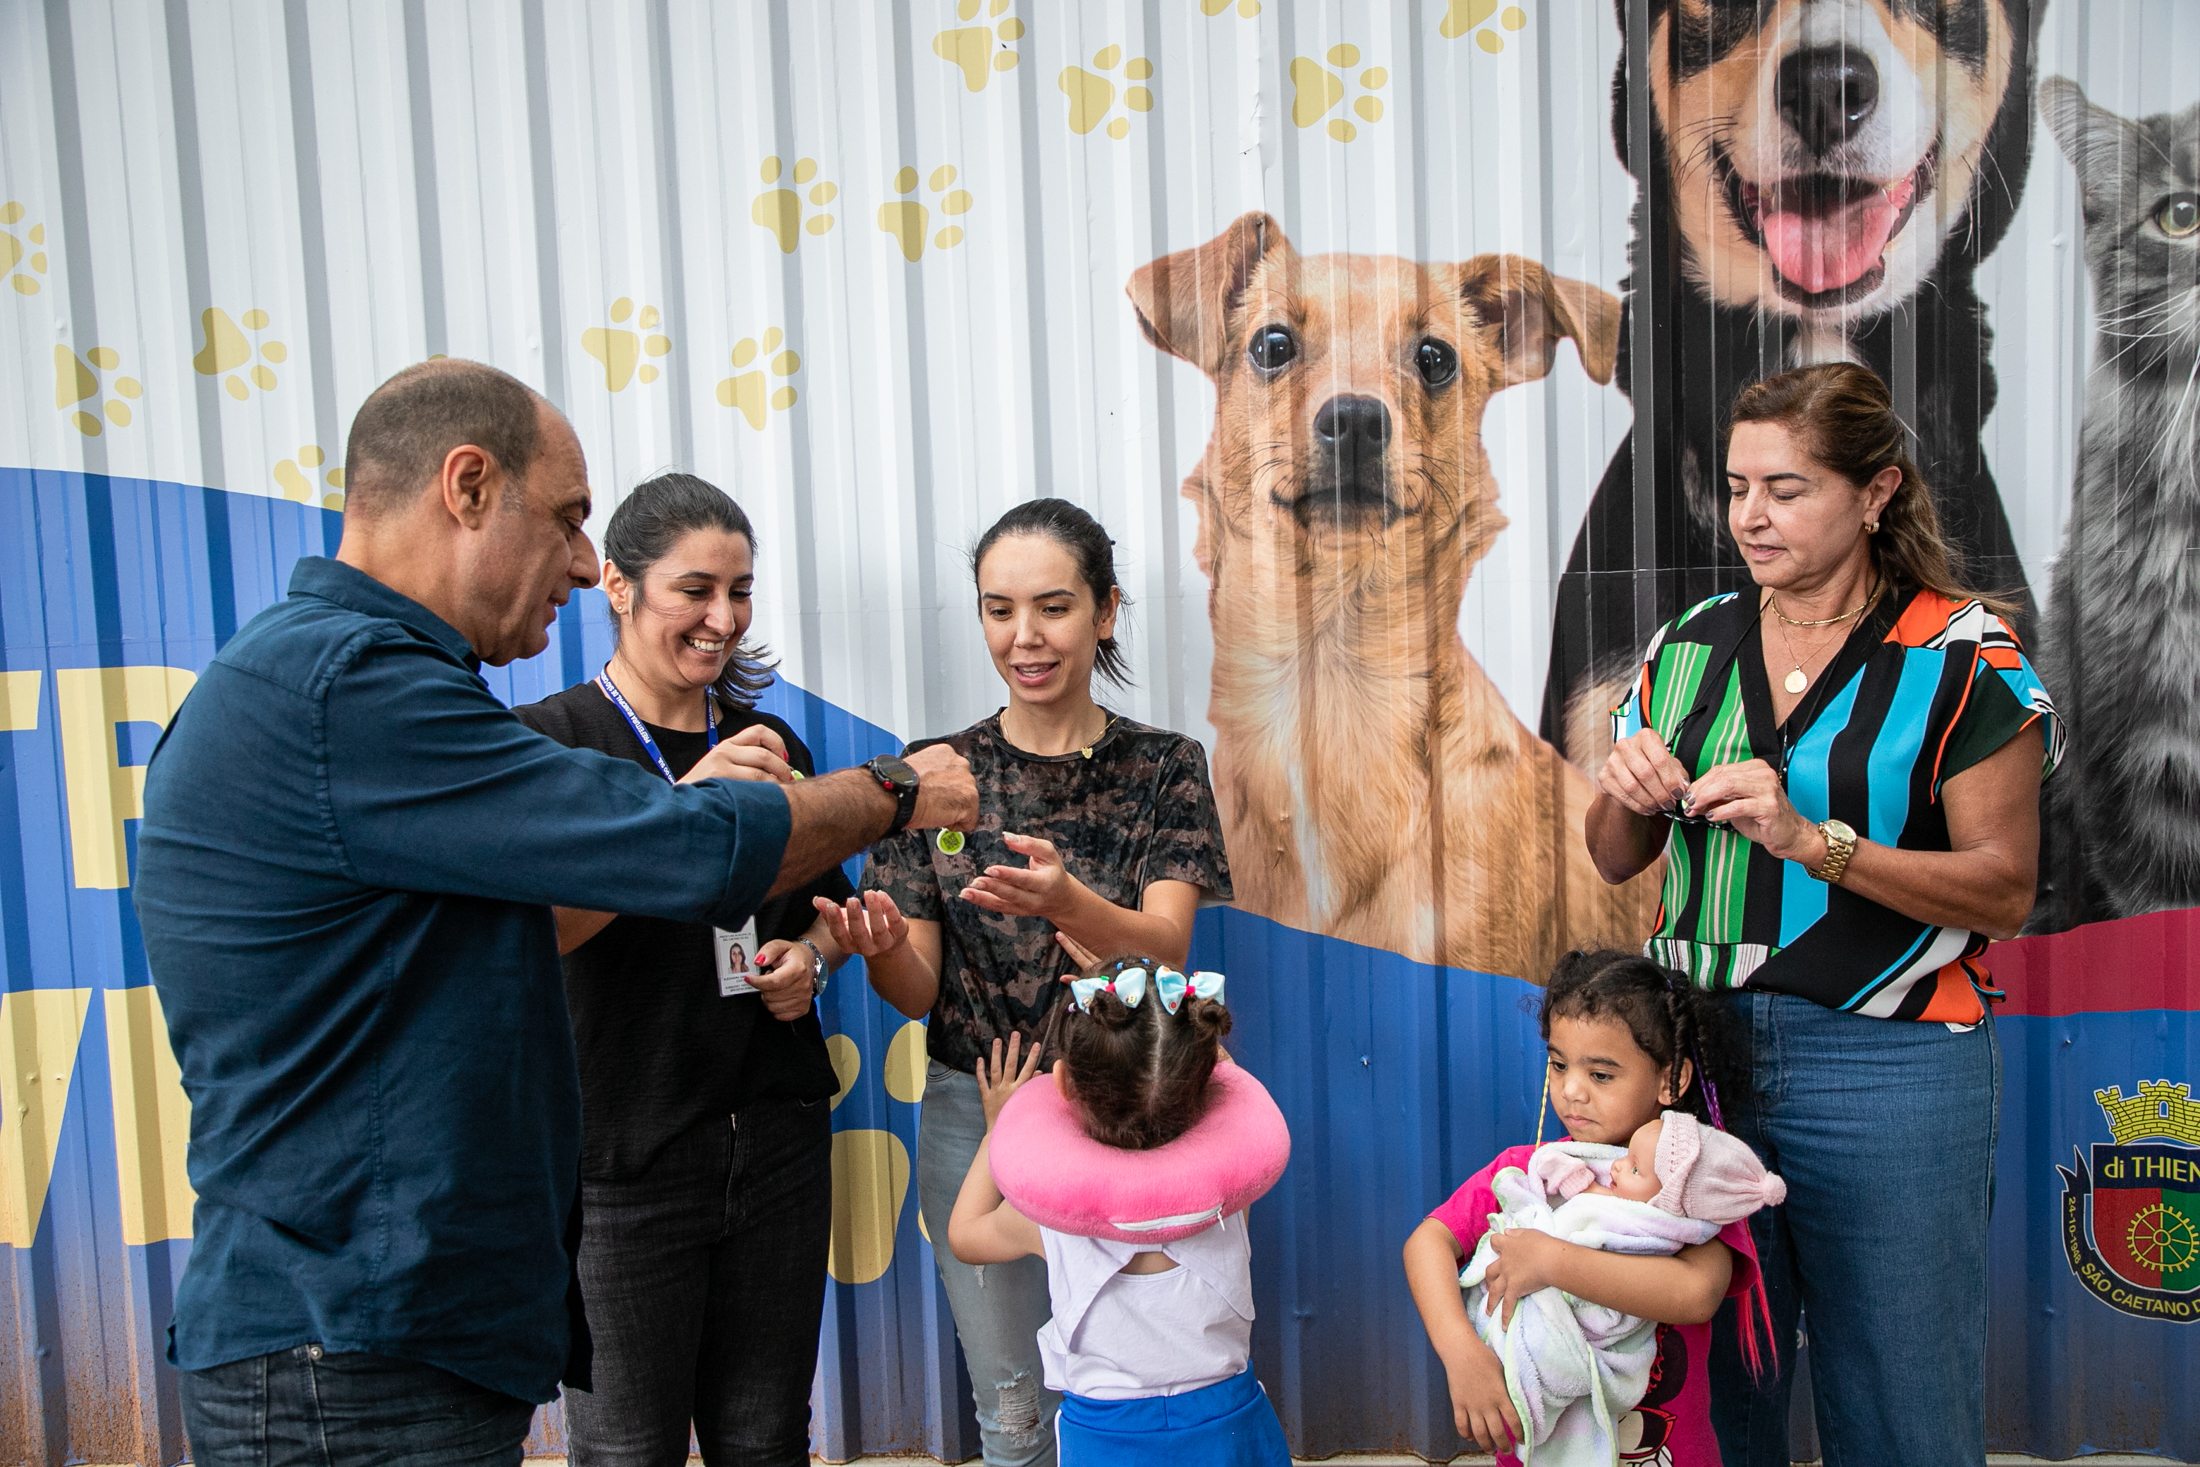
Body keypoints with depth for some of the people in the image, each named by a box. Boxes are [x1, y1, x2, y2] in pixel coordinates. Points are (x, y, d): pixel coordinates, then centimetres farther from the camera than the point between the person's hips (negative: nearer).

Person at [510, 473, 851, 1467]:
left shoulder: (765, 743, 10)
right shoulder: (548, 739, -6)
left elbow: (827, 902, 22)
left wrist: (810, 957, 0)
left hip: (775, 1146, 5)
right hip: (621, 1156, -4)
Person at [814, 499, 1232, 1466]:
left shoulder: (1164, 769, -3)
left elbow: (1166, 949, -17)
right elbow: (918, 993, -2)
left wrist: (1066, 902, -38)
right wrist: (879, 948, -26)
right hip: (974, 1120, 1)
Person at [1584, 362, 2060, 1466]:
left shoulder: (1964, 656, -4)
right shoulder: (1690, 646, 8)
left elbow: (2004, 889, -8)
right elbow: (1617, 861, 14)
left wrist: (1809, 837, -20)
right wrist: (1628, 795, -8)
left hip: (1888, 1071, -3)